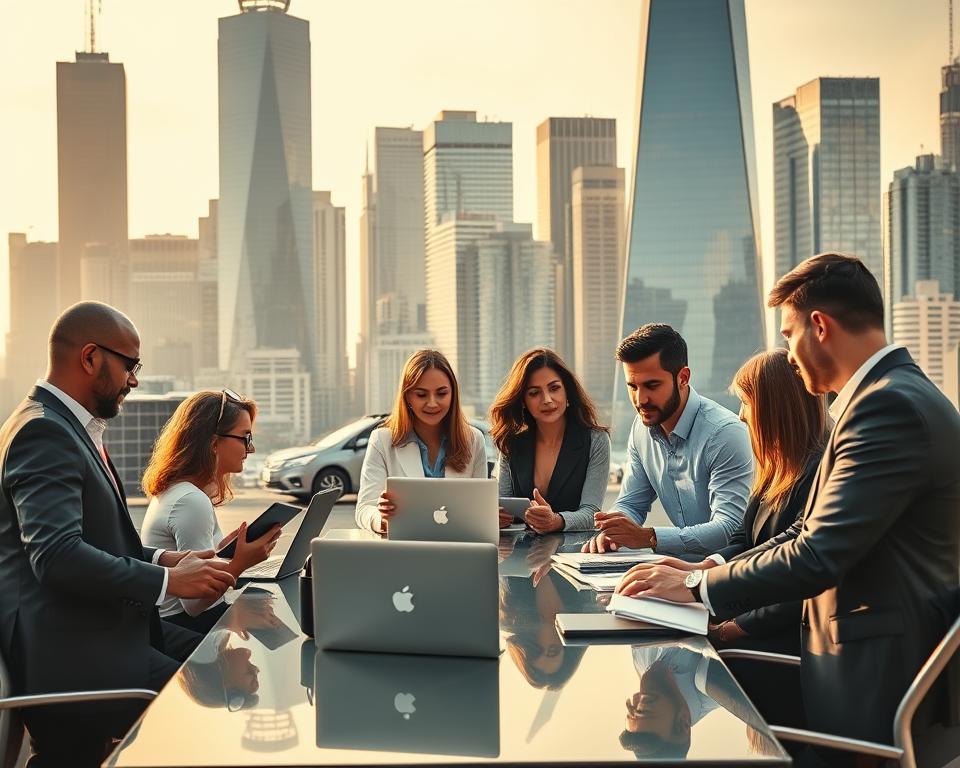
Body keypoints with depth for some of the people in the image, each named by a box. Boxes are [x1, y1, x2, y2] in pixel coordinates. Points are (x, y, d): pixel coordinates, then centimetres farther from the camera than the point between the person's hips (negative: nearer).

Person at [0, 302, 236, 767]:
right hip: (69, 651, -10)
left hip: (103, 629, 10)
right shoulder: (44, 432, -15)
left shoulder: (68, 425, 17)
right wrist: (168, 581, -19)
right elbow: (57, 555, -26)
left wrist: (163, 560, 6)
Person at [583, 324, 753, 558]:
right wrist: (610, 531, -11)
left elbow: (730, 529, -25)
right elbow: (630, 503, 13)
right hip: (683, 561, 7)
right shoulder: (642, 427, 6)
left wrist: (649, 537, -32)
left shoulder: (725, 433, -18)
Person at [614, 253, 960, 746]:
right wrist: (708, 576, 4)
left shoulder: (892, 404, -20)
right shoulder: (891, 393, 13)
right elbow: (812, 532, 14)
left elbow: (818, 556, -23)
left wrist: (697, 587, -11)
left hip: (872, 678, -9)